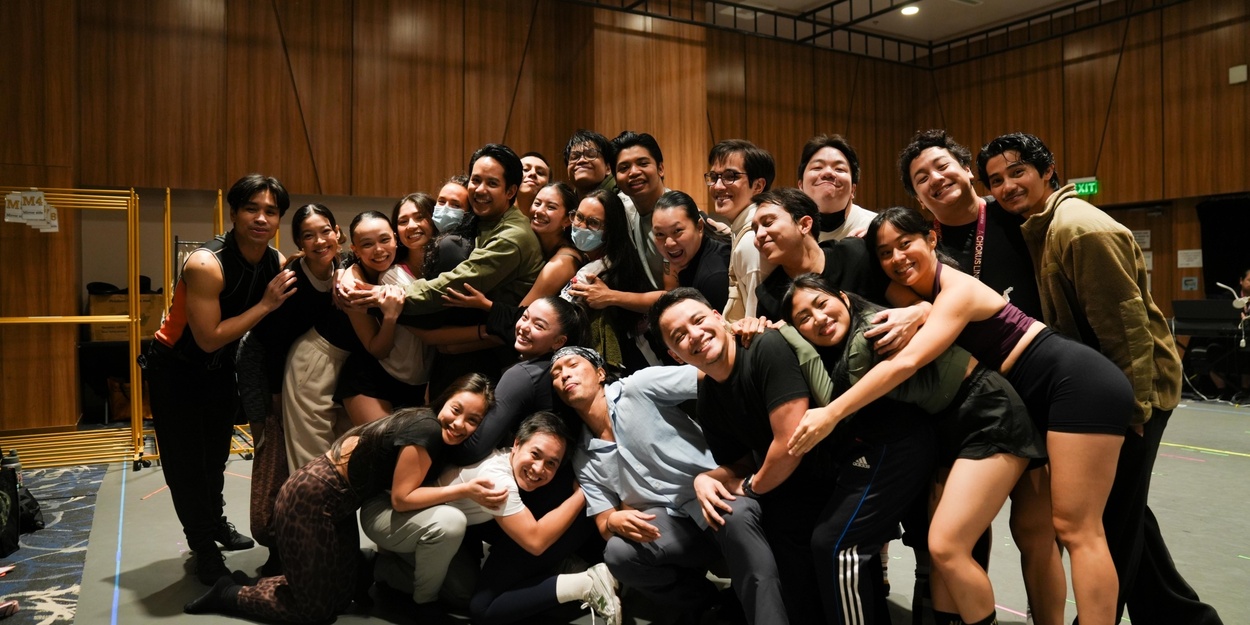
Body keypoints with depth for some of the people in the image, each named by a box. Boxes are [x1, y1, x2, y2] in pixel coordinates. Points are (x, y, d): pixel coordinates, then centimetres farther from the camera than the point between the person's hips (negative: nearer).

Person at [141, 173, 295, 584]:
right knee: (186, 459, 3)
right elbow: (209, 338, -32)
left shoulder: (278, 263, -12)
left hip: (222, 366, 6)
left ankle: (215, 523, 42)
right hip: (177, 369, -6)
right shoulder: (206, 264, -32)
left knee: (216, 454, 21)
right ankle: (204, 546, 20)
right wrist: (265, 305, -32)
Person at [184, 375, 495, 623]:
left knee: (348, 593, 19)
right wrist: (465, 490, -28)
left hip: (337, 503, 9)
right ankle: (231, 594, 19)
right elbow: (401, 498, -22)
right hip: (310, 504, -9)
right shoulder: (426, 430, -27)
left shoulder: (436, 430, 0)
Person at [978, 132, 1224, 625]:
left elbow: (1127, 324, -22)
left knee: (1108, 519, -1)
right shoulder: (1039, 227, 9)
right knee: (1121, 511, 18)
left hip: (1133, 389, -10)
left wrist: (1134, 406, -20)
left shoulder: (1082, 229, -20)